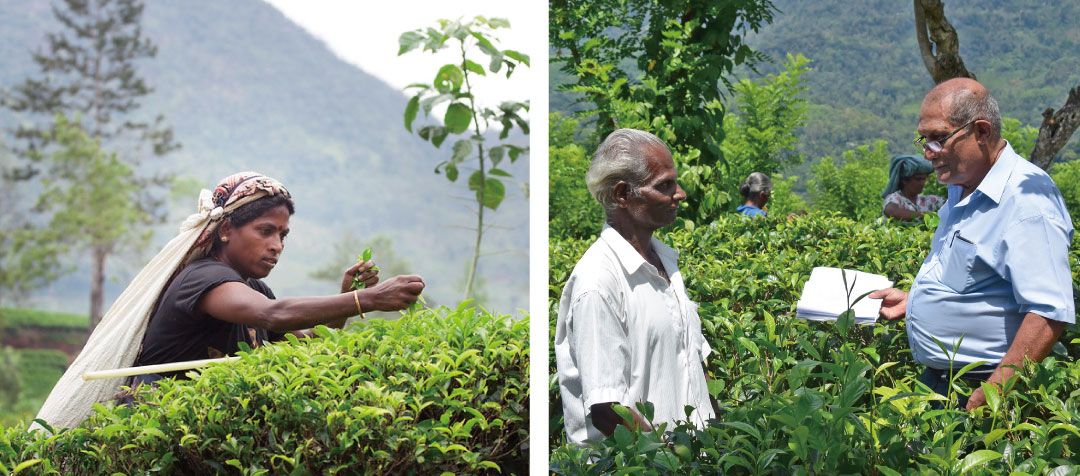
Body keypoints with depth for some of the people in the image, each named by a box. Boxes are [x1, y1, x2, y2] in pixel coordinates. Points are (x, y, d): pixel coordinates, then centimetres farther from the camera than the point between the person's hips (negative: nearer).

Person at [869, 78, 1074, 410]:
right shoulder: (961, 190, 12)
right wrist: (913, 301, 16)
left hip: (978, 387, -9)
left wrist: (989, 398, -30)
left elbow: (1050, 314, -27)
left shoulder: (1027, 199, -19)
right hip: (935, 381, 9)